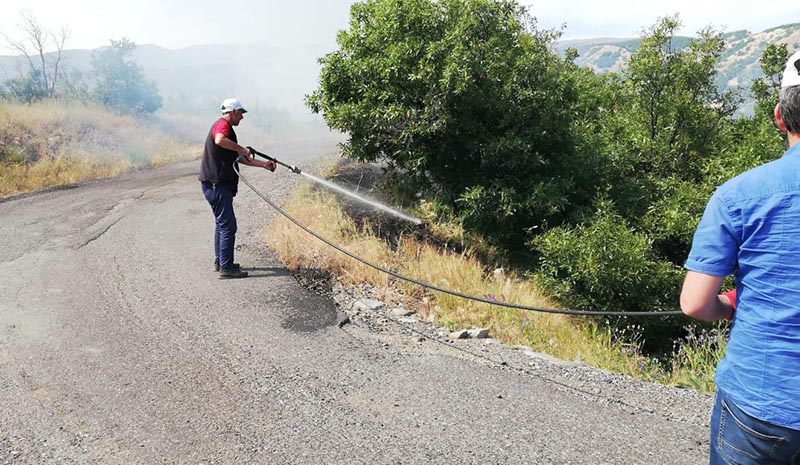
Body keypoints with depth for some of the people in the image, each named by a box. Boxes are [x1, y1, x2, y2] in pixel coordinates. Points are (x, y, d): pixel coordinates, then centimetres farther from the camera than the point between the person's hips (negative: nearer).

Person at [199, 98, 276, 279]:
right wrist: (242, 149, -23)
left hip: (218, 184, 11)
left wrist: (263, 164, 21)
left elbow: (238, 158, 25)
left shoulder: (226, 127, 22)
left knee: (222, 223, 19)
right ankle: (226, 268, -6)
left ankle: (220, 261, 28)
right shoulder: (222, 124, -10)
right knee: (228, 225, -9)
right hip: (216, 184, -11)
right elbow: (219, 140, -35)